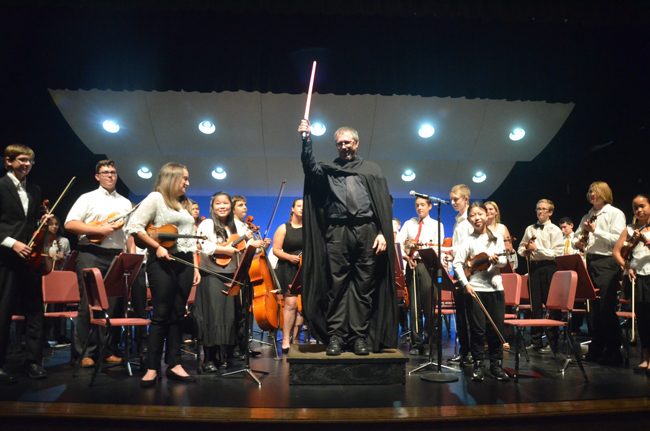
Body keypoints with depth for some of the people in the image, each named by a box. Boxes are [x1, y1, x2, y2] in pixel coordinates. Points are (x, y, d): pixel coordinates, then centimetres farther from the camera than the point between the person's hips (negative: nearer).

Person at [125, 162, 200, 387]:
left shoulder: (186, 204, 19)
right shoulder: (155, 198, -1)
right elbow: (134, 225, -10)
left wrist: (195, 266, 12)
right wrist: (156, 246, -15)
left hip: (184, 262, 6)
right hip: (162, 262, -6)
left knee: (178, 314, 7)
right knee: (161, 314, -5)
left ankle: (174, 364, 13)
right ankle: (152, 368, 3)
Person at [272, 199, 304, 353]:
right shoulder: (283, 228, 5)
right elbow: (276, 250, 0)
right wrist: (290, 257, -16)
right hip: (288, 270, -2)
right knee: (291, 303, -11)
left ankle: (295, 338, 10)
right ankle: (286, 340, -2)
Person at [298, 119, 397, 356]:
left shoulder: (371, 169, 17)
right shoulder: (328, 168, 19)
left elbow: (384, 203, 9)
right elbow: (310, 167, -4)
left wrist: (382, 232, -3)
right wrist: (306, 140, -16)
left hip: (366, 231, 0)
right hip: (337, 232, 0)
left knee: (364, 287, 1)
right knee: (336, 286, -1)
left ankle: (360, 336, 7)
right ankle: (335, 336, 3)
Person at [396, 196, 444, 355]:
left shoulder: (437, 225, 9)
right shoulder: (409, 223, 14)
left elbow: (438, 248, -5)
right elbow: (398, 243, 3)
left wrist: (421, 246, -22)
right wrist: (406, 256, -14)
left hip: (427, 265, -2)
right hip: (411, 264, 2)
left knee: (428, 306, 0)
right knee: (414, 305, 4)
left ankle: (428, 343, 9)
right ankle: (416, 342, 12)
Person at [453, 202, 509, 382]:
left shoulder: (497, 237, 8)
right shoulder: (468, 240, 0)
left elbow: (504, 261, 6)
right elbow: (457, 264, -5)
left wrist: (495, 260, -16)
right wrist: (465, 284, -15)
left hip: (495, 287, 2)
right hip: (475, 288, -2)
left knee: (496, 328, 6)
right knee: (478, 329, 0)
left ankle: (496, 364, 19)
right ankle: (478, 365, 12)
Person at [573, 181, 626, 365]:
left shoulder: (615, 213, -3)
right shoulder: (587, 216, 16)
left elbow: (617, 240, -15)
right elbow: (576, 237, 20)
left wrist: (595, 230, -17)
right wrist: (578, 243, -2)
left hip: (607, 263, -7)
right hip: (590, 262, 7)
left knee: (607, 309, -6)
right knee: (595, 309, 12)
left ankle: (613, 352, 4)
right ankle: (596, 350, 21)